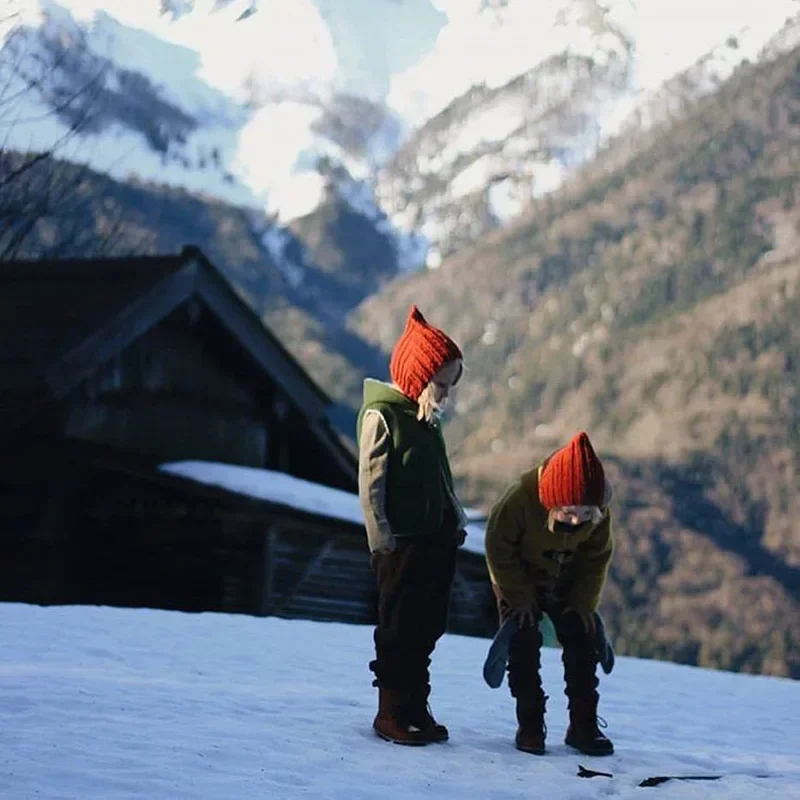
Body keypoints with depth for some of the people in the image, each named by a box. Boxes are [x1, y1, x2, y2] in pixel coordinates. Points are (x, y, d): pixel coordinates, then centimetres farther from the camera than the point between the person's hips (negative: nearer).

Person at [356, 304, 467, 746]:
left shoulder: (427, 418, 13)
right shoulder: (381, 414, -11)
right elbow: (370, 482, -13)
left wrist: (457, 521, 14)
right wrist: (381, 540, -15)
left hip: (438, 538, 8)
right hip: (402, 543, -8)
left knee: (428, 627, 11)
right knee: (399, 630, 0)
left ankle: (416, 708, 20)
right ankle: (391, 713, 8)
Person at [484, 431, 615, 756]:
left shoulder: (599, 512, -26)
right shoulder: (520, 498, -37)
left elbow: (597, 558, -8)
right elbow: (499, 548, -23)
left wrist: (583, 602, -10)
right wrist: (519, 597, -19)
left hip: (569, 586, 3)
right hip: (519, 583, -3)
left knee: (583, 649, -1)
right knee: (524, 652, -6)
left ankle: (584, 726, 8)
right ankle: (530, 726, 5)